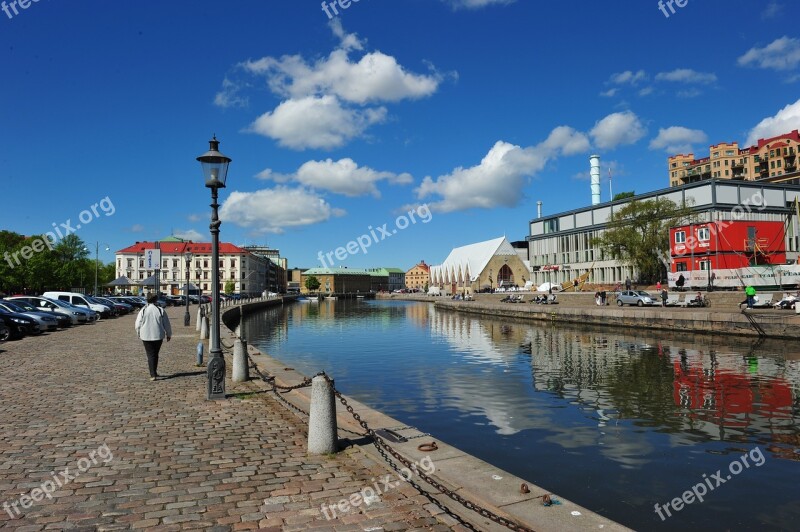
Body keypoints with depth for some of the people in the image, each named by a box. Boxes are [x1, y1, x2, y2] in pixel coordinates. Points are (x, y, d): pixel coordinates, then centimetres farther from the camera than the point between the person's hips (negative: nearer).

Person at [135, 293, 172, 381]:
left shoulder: (143, 310, -5)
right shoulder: (160, 310, -4)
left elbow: (138, 325, -1)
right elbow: (167, 324, 1)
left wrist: (139, 334, 16)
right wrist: (168, 334, 14)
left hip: (146, 336, -1)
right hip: (158, 336, 1)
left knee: (150, 355, 2)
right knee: (155, 354, 17)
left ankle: (153, 375, -7)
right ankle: (154, 372, 26)